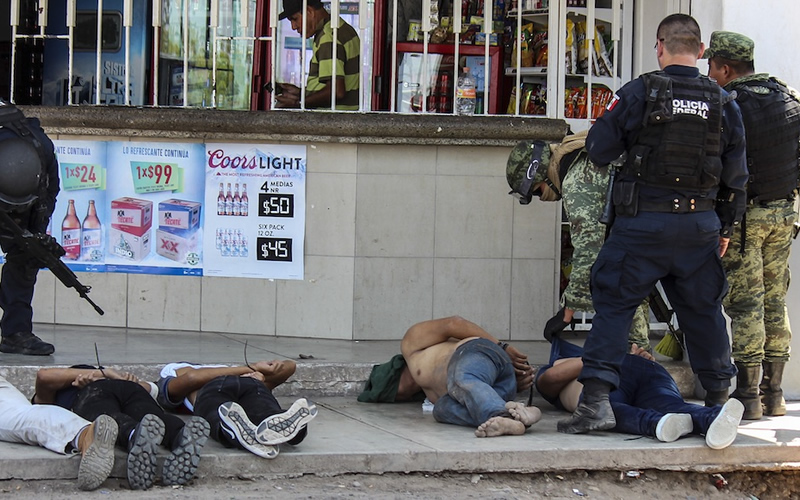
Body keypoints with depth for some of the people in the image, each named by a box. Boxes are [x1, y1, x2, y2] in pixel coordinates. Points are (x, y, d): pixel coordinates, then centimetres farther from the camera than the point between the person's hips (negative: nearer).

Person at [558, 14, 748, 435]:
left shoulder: (638, 93, -8)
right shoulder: (723, 103, 4)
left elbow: (599, 150, -4)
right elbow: (736, 175, 10)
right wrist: (726, 227, 21)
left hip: (644, 222, -3)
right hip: (701, 223, 4)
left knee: (613, 304, 1)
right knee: (703, 310, 17)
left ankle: (595, 399, -9)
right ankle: (719, 397, 29)